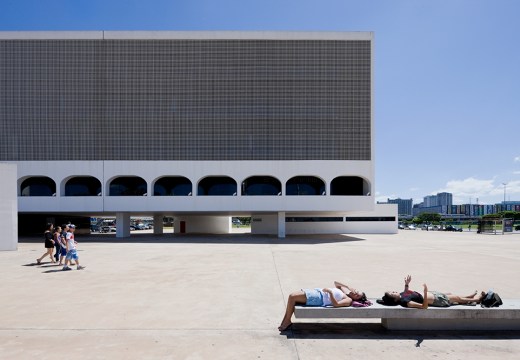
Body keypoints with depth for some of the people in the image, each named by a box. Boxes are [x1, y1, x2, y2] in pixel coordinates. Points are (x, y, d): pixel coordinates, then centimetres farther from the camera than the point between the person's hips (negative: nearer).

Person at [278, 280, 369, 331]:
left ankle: (287, 321, -1)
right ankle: (285, 320, 7)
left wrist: (330, 291, -26)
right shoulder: (345, 291, 16)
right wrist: (348, 287, 15)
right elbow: (336, 282, 25)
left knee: (292, 297, -18)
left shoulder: (349, 300, -8)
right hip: (317, 291, 9)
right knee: (292, 296, 0)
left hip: (318, 299, -9)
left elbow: (336, 304, -23)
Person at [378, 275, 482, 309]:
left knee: (450, 293, 30)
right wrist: (425, 293, -52)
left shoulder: (401, 295, -10)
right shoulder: (404, 302, -37)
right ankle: (475, 299, 46)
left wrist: (406, 284, 0)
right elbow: (424, 306, -42)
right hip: (436, 300, -8)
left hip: (431, 294, 8)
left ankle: (469, 297, 60)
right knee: (457, 298, 16)